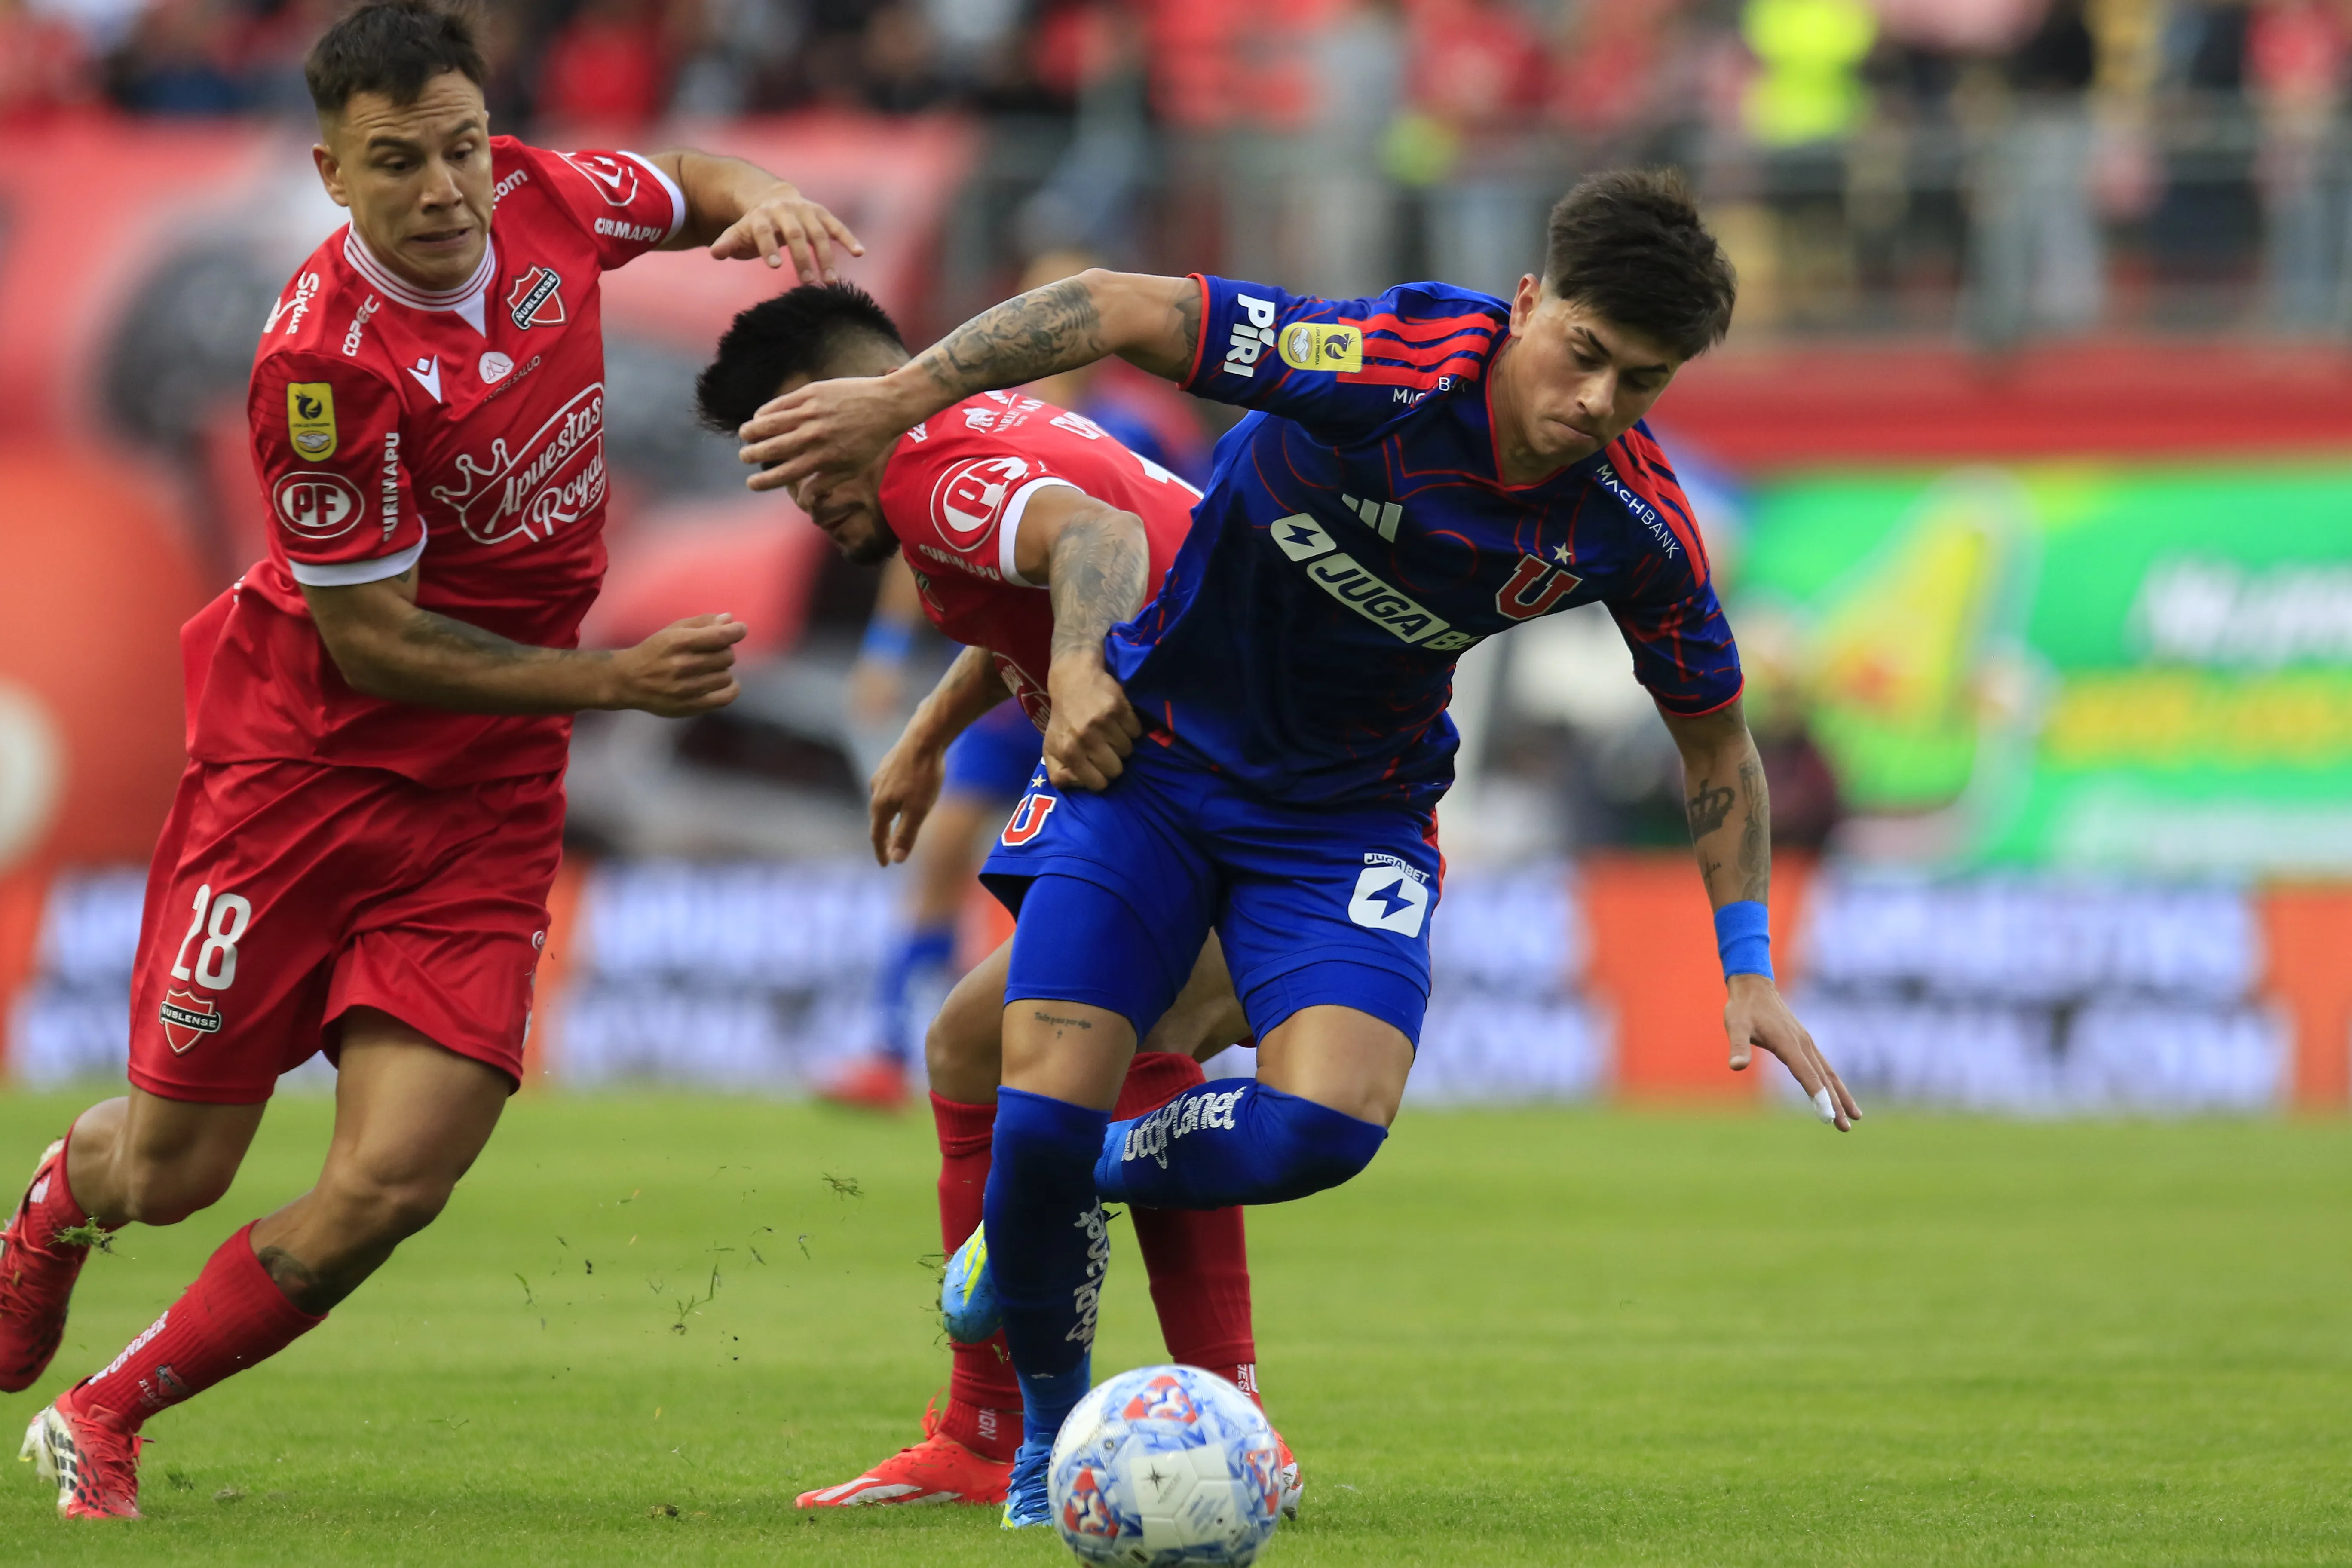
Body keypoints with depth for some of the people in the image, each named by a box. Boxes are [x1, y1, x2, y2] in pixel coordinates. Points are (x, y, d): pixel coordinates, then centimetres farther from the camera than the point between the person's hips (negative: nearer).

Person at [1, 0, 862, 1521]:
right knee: (170, 1173, 3)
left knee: (388, 1188, -10)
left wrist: (763, 199, -4)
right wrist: (612, 680, -19)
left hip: (488, 801, 4)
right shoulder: (329, 356, -24)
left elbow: (691, 189, 18)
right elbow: (370, 641, -18)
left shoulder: (547, 200, -7)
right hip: (301, 762, -4)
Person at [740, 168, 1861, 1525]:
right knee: (1044, 1115, -13)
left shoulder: (1638, 530, -16)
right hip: (1147, 752, -2)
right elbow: (1121, 310, -26)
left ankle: (1103, 1174, 13)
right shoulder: (1384, 369, -29)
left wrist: (1750, 970, -2)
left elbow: (1715, 737, 2)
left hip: (1352, 809, 2)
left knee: (1325, 1127, -22)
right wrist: (896, 400, -31)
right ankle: (1051, 1428, 16)